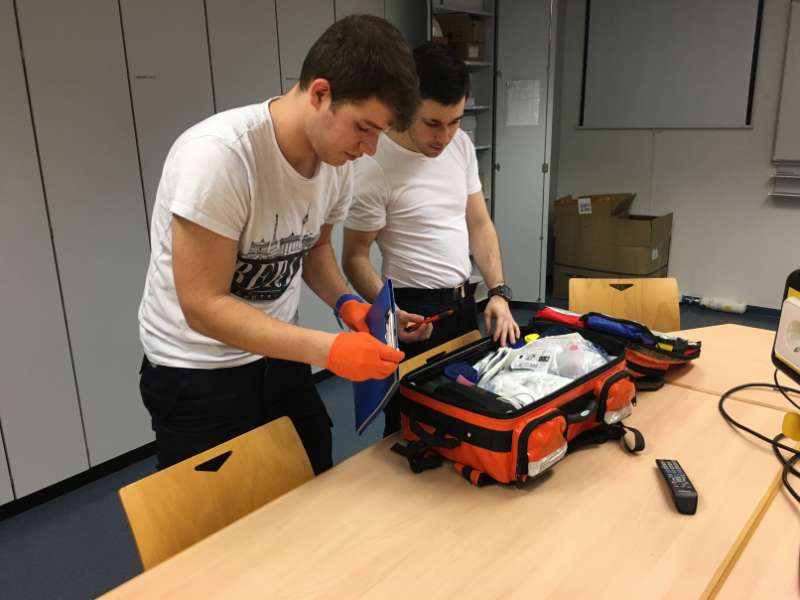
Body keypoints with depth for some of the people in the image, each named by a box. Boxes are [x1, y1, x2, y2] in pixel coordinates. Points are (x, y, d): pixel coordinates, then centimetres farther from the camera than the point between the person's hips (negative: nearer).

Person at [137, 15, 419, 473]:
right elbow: (203, 306, -27)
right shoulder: (219, 155, -29)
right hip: (198, 373, -6)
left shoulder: (338, 160, -8)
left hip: (279, 357, 6)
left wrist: (346, 304, -10)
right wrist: (329, 349, -33)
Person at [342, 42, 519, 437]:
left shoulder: (461, 144, 0)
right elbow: (355, 257, -13)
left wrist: (499, 292, -5)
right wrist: (388, 312, -30)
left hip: (465, 303, 7)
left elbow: (479, 225, 7)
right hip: (416, 312, -6)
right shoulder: (374, 167, -20)